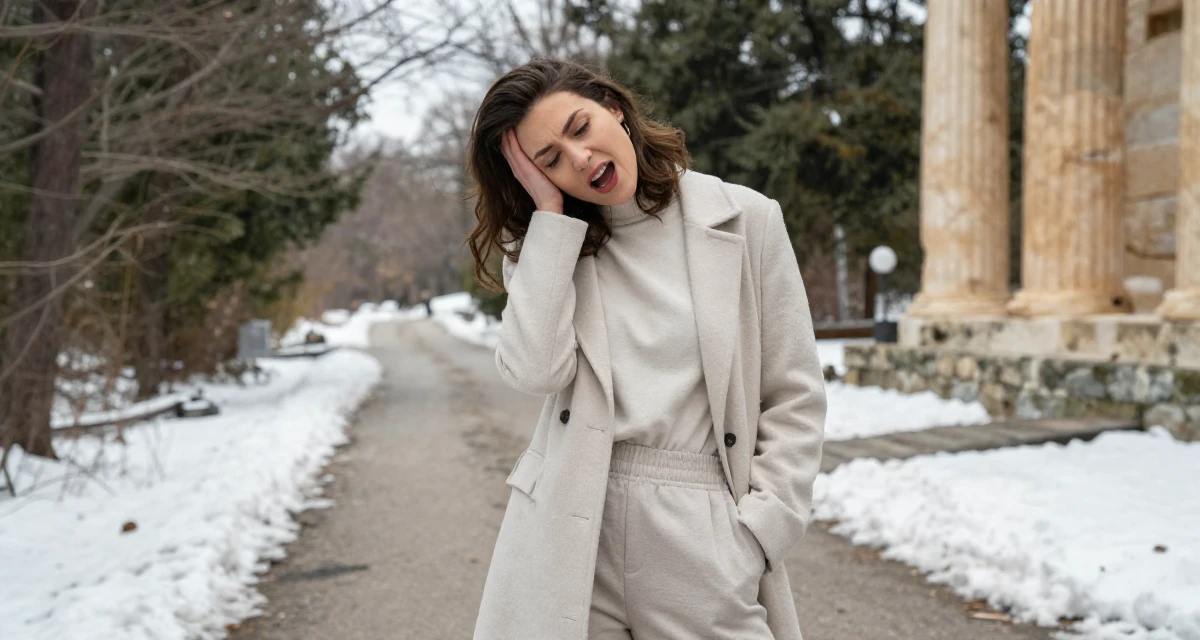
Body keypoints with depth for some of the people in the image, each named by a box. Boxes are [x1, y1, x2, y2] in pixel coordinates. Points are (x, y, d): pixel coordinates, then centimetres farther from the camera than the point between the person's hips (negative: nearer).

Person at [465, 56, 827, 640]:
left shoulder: (746, 220, 2)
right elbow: (535, 371, -12)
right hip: (571, 530, 1)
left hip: (702, 528, -1)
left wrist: (755, 534, -7)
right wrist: (550, 212, -7)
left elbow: (794, 400, 3)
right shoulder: (549, 243, 8)